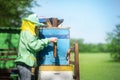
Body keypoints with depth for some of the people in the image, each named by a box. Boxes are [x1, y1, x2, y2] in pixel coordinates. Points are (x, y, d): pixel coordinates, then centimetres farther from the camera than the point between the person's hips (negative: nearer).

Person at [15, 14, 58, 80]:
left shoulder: (25, 33, 19)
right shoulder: (27, 33, -12)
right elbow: (35, 45, -22)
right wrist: (48, 40, -17)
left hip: (23, 63, 11)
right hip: (25, 63, -11)